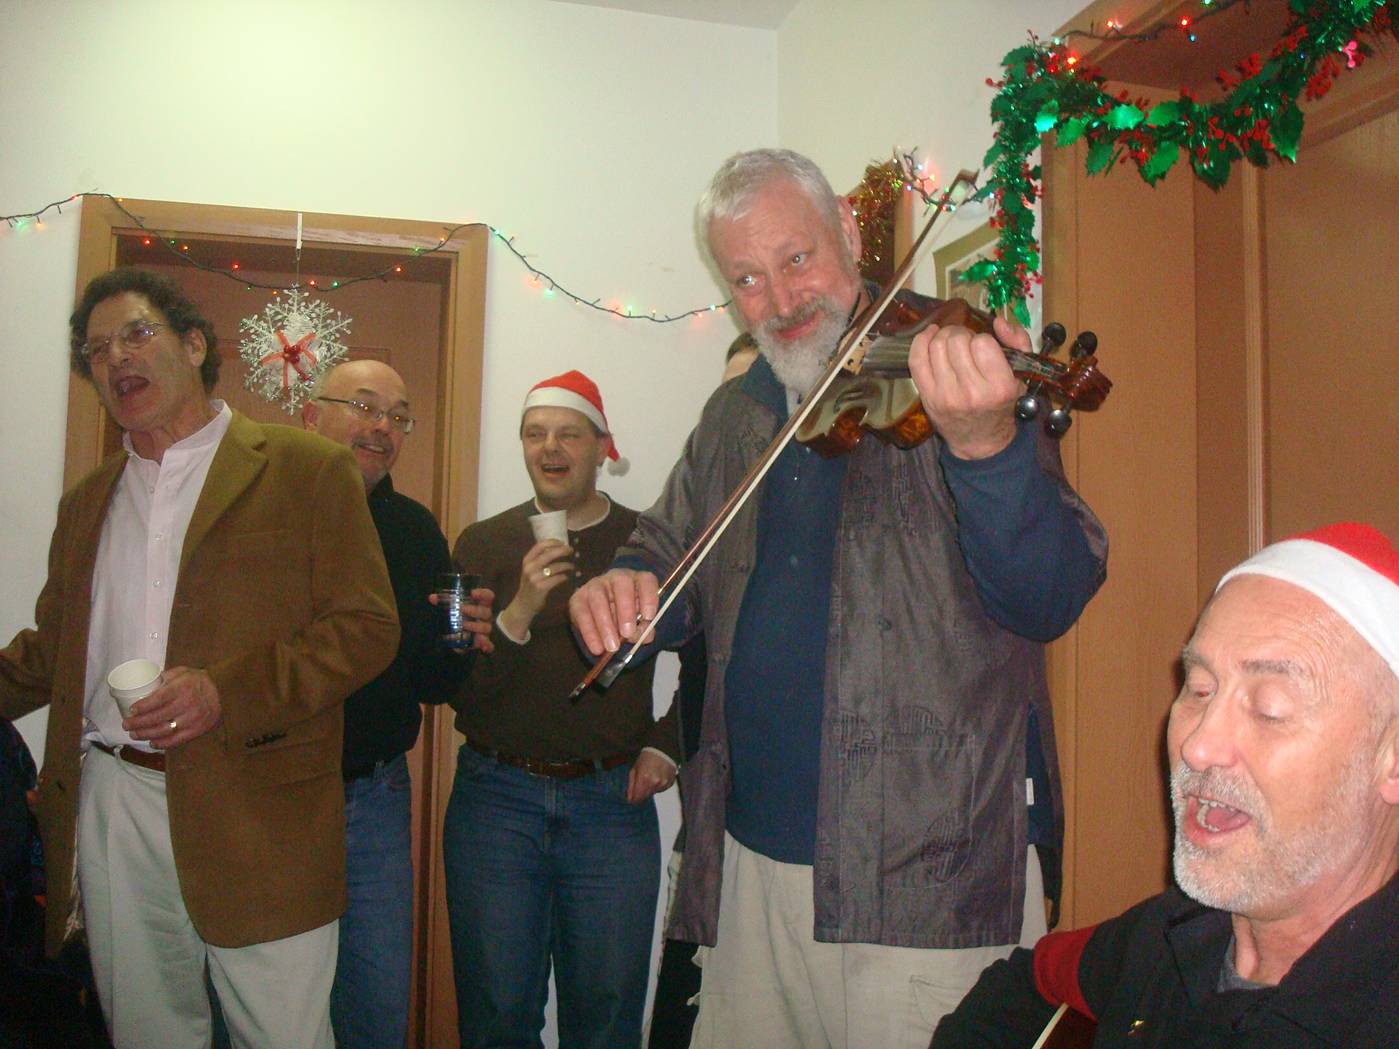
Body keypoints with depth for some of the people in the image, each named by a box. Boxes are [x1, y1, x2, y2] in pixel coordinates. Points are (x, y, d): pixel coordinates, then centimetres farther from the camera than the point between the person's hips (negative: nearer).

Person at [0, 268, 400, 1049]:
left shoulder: (307, 471, -2)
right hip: (111, 802, 5)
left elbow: (368, 627, -8)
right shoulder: (86, 503, 18)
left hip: (257, 816, -5)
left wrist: (227, 692, -19)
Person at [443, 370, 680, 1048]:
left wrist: (665, 747, 4)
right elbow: (457, 685, -4)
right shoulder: (483, 544, 4)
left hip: (612, 800, 0)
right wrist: (519, 614, -18)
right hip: (495, 795, 1)